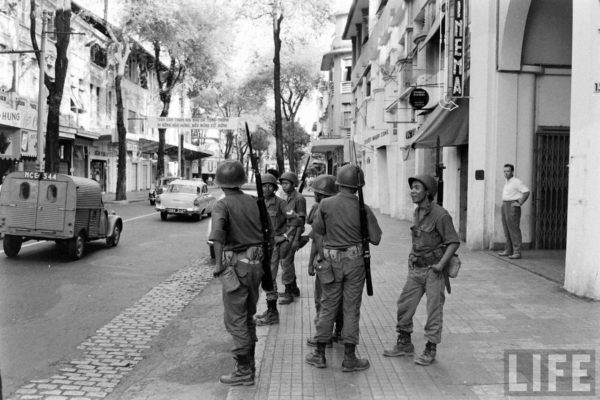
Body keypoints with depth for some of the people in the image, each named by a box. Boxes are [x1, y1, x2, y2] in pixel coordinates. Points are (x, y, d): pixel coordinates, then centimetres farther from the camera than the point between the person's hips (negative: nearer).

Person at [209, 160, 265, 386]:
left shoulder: (222, 205, -10)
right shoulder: (252, 201, 5)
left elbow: (218, 233, -28)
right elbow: (266, 231, 9)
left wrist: (218, 263, -22)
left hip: (236, 265, -6)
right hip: (256, 263, 6)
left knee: (235, 319, 2)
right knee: (248, 316, 20)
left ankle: (244, 371, 6)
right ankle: (249, 362, 31)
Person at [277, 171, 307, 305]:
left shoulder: (299, 199, -13)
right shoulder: (287, 198, 13)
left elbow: (301, 220, -15)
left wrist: (296, 240, -19)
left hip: (292, 235, -9)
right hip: (285, 234, 9)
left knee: (286, 262, -8)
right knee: (288, 261, 15)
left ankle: (288, 294, -2)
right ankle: (294, 289, 26)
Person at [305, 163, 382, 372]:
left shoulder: (325, 204, -9)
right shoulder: (363, 208, -10)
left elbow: (317, 229, 2)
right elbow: (375, 238, -5)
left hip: (331, 260, 1)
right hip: (355, 261, -1)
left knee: (327, 306, 11)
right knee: (351, 308, 6)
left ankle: (319, 354, 18)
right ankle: (349, 358, 11)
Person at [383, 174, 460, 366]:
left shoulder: (440, 215, -16)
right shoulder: (417, 212, 7)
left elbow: (454, 242, -13)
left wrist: (441, 264, -20)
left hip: (434, 270, -7)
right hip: (416, 269, 7)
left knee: (434, 309, 2)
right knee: (405, 305, 9)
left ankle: (430, 350, 13)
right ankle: (404, 344, 23)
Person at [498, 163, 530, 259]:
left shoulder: (516, 182, -9)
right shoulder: (507, 183, 19)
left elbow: (526, 192, -17)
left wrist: (519, 203, -18)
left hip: (513, 207, -9)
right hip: (505, 207, 9)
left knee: (514, 229, -11)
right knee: (507, 230, 9)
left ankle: (517, 252, -11)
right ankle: (508, 250, 13)